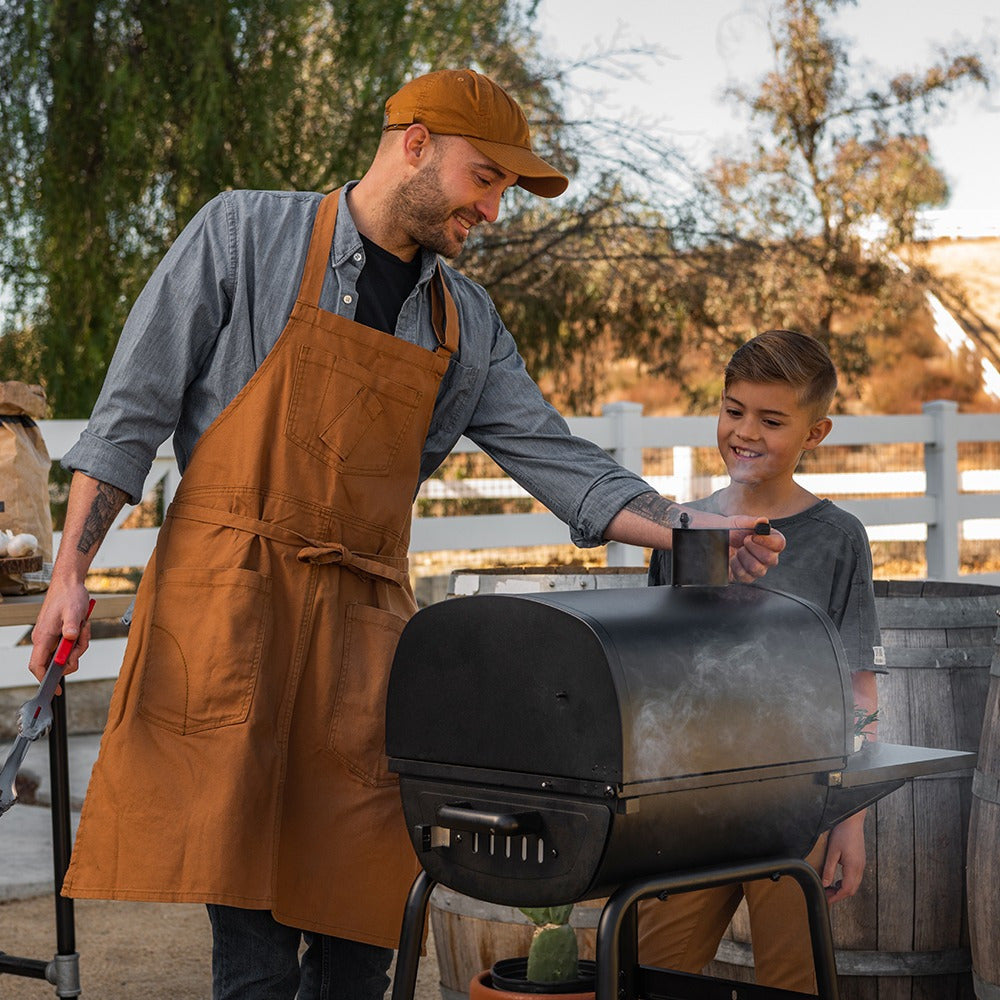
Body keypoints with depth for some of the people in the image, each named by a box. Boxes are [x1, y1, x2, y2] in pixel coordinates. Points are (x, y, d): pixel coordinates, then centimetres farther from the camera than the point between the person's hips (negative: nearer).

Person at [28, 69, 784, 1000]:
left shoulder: (467, 321, 14)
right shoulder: (246, 234, 1)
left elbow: (552, 456, 11)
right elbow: (134, 408, 0)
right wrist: (70, 570, -6)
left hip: (365, 610, 5)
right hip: (226, 582, -4)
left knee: (357, 898, 1)